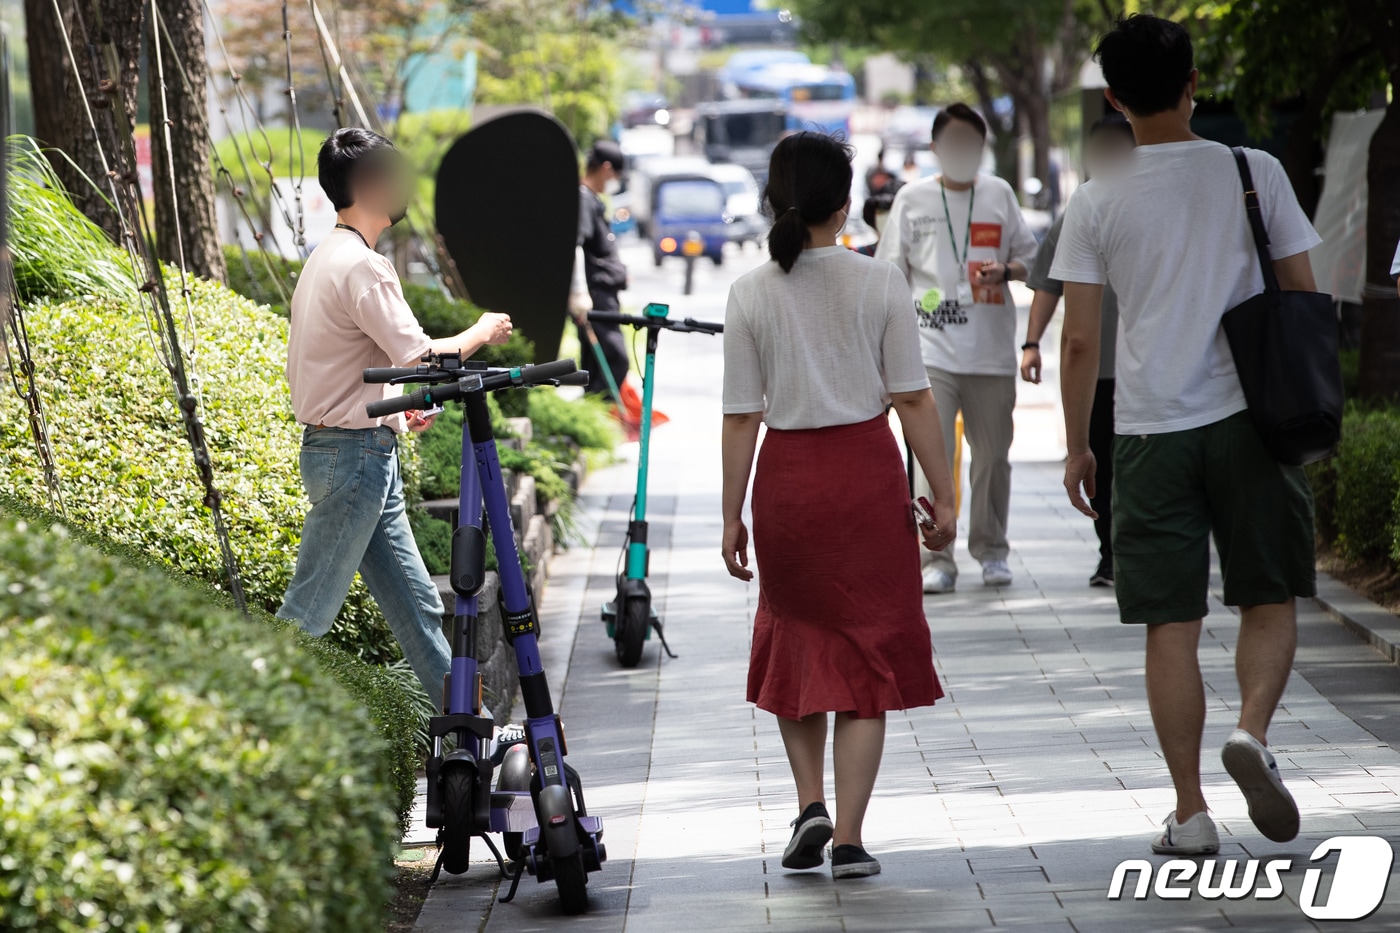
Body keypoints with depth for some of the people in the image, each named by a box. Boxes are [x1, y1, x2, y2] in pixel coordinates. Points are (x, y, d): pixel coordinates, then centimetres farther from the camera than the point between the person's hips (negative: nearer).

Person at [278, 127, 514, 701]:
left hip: (356, 455, 10)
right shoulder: (361, 266, -16)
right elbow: (419, 356, -20)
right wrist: (482, 334, -3)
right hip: (356, 456, -10)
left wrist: (393, 409, 18)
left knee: (415, 603, 12)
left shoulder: (324, 260, 15)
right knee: (309, 611, -6)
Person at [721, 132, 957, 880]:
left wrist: (732, 516, 4)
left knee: (794, 639, 20)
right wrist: (942, 495, 3)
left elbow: (741, 417, -2)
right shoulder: (878, 284, -5)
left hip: (787, 474, 1)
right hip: (867, 468, -1)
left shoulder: (751, 294, -3)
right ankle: (848, 837, 1)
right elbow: (913, 398, -4)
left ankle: (811, 801, 7)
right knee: (866, 651, 5)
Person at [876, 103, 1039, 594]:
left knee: (992, 454, 8)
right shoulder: (912, 199, 5)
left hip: (991, 350, 2)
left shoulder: (999, 194, 9)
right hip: (932, 348, -2)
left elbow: (1029, 255, 15)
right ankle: (936, 560, -7)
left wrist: (1006, 271, -8)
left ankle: (991, 551, 22)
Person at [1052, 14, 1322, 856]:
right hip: (1249, 418, 0)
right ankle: (1253, 730, -14)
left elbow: (1079, 341, -1)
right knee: (1270, 600, 12)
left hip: (1151, 430, 0)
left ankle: (1190, 812, 6)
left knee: (1171, 625, 5)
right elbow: (1303, 295, 3)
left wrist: (1077, 447, 9)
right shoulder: (1254, 173, -1)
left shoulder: (1098, 204, -2)